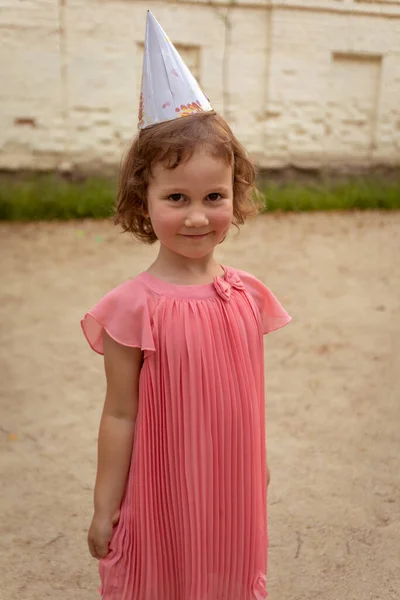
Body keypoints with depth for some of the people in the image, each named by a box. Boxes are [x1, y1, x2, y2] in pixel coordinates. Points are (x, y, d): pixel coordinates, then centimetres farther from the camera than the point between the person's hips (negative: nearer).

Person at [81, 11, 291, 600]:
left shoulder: (248, 295, -7)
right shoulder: (134, 306, -20)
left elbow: (249, 396, 5)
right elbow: (120, 415, -13)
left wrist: (260, 468, 14)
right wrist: (105, 507, -5)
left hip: (233, 494, 4)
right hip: (161, 496, -3)